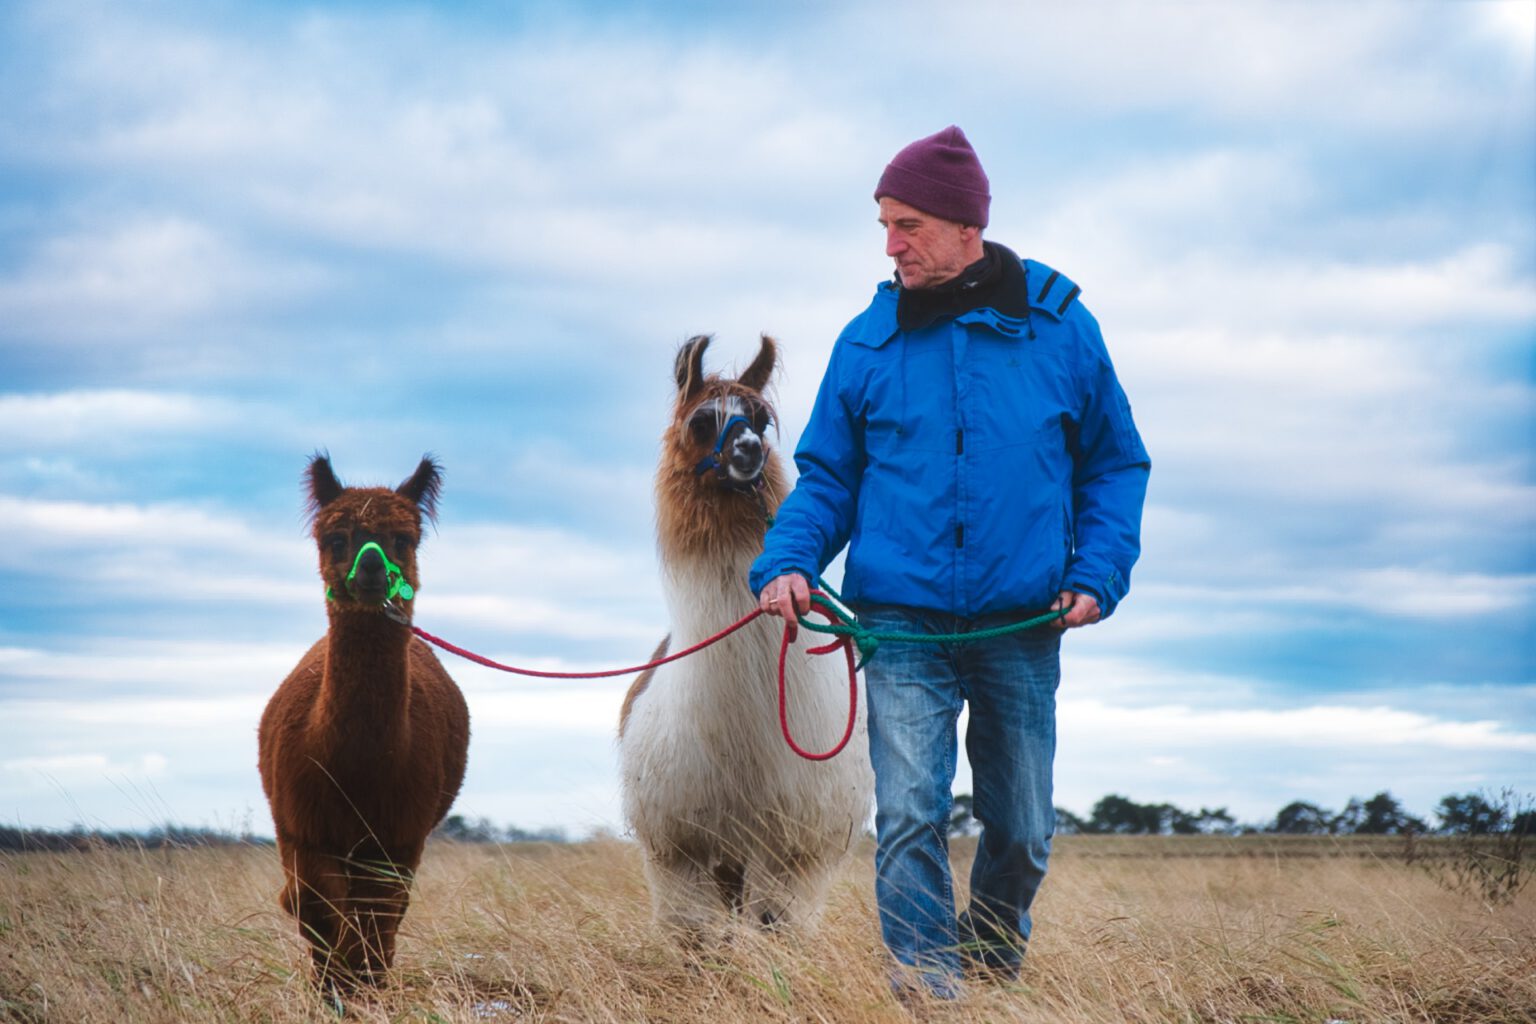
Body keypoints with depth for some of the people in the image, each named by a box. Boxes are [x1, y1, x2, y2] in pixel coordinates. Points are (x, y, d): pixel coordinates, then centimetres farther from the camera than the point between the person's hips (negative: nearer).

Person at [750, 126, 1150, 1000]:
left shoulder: (1059, 327, 1)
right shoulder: (868, 340, 2)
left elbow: (1116, 463, 8)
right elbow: (826, 475, 9)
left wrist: (1098, 573, -5)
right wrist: (787, 563, -8)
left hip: (1022, 627, 1)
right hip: (904, 626, -1)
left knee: (1022, 833, 11)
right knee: (909, 817, -13)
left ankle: (992, 971, 33)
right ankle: (929, 990, -9)